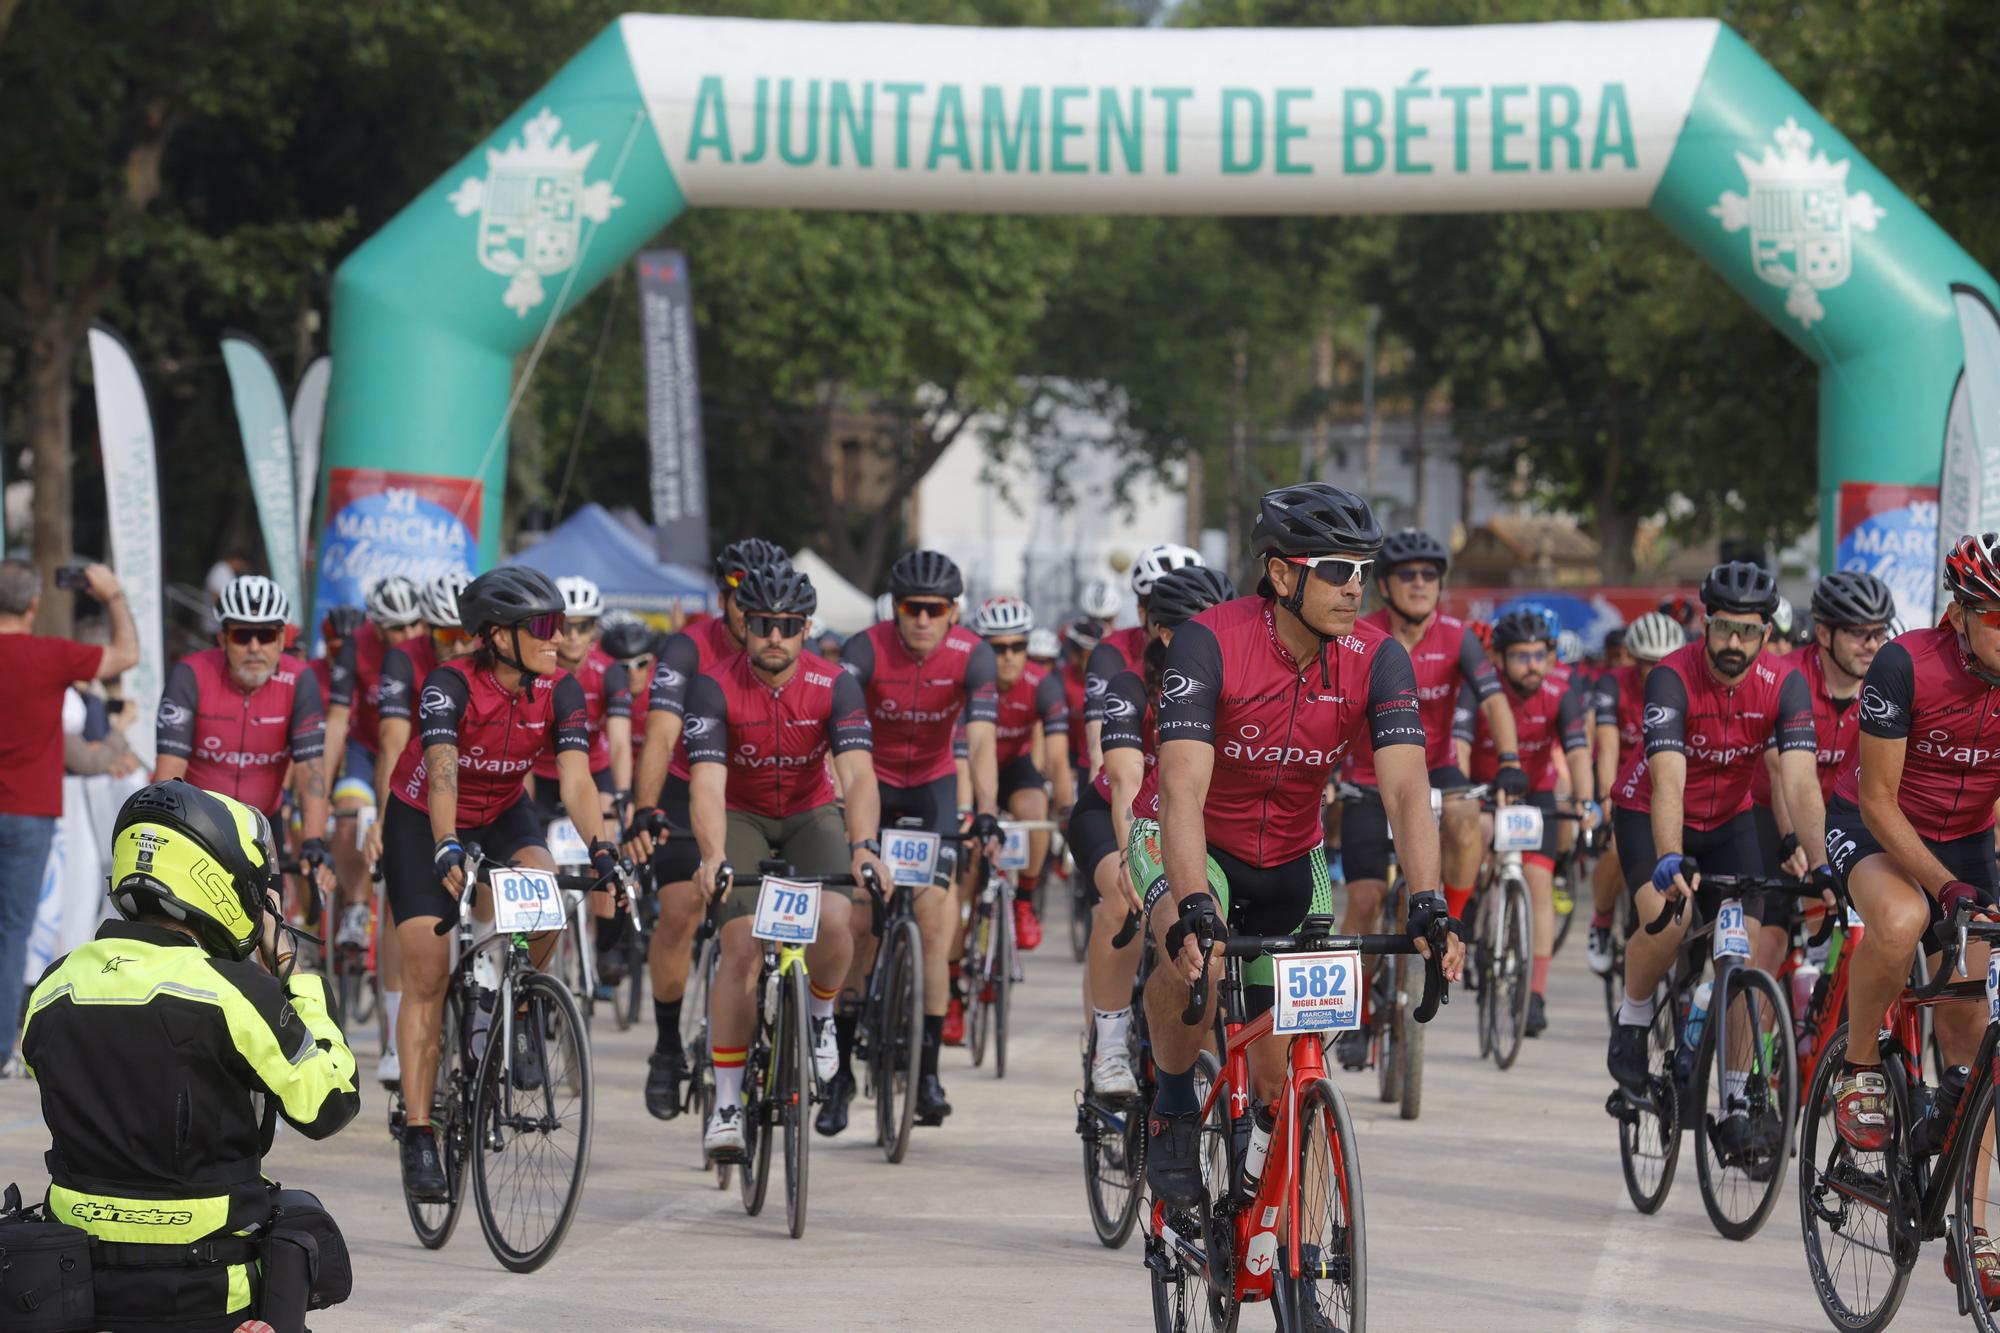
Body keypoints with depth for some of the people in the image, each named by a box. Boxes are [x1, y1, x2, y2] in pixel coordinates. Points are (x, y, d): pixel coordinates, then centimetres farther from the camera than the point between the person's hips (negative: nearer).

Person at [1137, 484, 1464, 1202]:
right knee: (1194, 959, -36)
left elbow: (1406, 789, -27)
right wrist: (1193, 910, -50)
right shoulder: (1211, 643, -28)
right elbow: (1183, 790, -36)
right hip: (1196, 846, -3)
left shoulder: (1376, 659, -18)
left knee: (1281, 1074, -2)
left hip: (1291, 860, 3)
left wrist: (1426, 905, -43)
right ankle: (1174, 1109, -11)